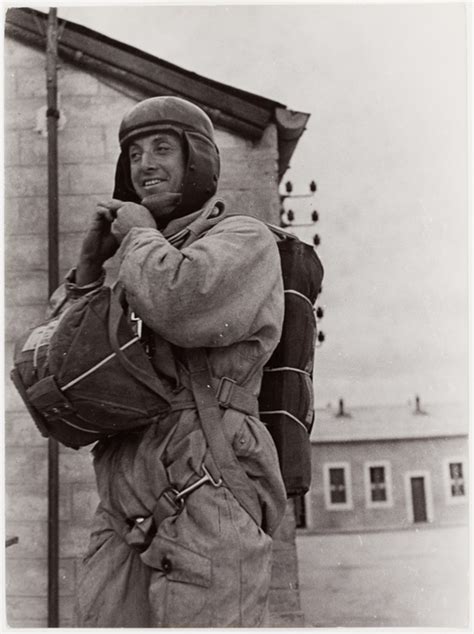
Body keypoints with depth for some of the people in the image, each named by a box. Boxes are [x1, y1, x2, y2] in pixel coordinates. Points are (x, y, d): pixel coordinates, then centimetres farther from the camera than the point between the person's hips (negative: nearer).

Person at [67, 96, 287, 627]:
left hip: (207, 499, -7)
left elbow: (178, 305, -22)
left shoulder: (245, 239, 2)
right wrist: (92, 261, 6)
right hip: (128, 513, 7)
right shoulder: (151, 262, 25)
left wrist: (137, 232, -1)